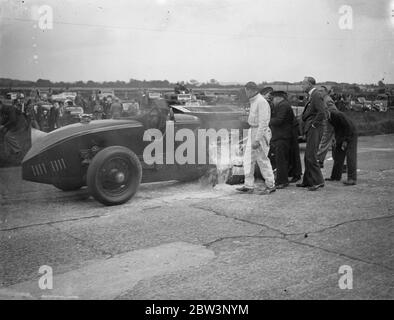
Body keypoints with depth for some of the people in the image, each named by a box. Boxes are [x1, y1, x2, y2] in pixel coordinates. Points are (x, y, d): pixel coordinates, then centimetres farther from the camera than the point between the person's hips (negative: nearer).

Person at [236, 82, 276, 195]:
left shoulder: (261, 102, -17)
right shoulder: (253, 101, 14)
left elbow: (263, 122, -22)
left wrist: (257, 140, -25)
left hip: (260, 132, -10)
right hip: (253, 131, 10)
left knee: (262, 160, -2)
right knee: (248, 159, 7)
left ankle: (270, 186, 9)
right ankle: (249, 186, 11)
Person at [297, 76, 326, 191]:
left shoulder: (316, 96, -13)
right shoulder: (311, 96, 17)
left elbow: (321, 113, -24)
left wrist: (313, 125, -16)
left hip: (314, 130, -10)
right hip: (310, 131, 10)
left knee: (311, 156, -10)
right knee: (307, 157, 13)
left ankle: (318, 181, -5)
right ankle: (307, 181, 20)